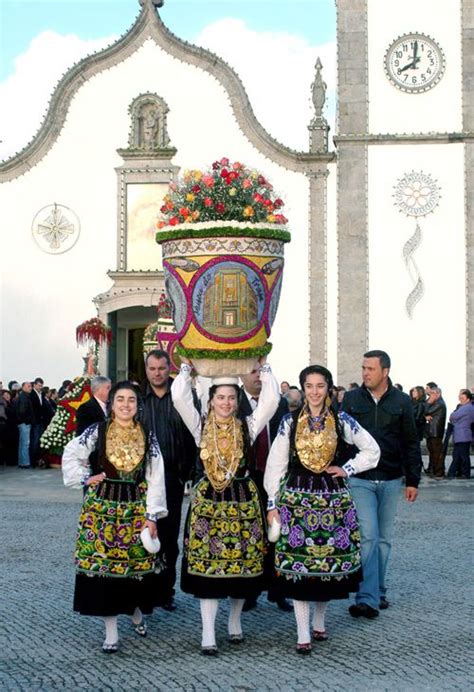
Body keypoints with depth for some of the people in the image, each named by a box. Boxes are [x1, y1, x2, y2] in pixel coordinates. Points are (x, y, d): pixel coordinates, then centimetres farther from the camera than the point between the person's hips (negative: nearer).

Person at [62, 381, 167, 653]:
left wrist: (151, 516, -4)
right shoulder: (97, 431, -2)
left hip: (136, 507, 1)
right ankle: (111, 631, 7)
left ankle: (137, 612, 32)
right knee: (103, 564, -1)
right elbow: (70, 455, 6)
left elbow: (155, 478, 0)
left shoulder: (147, 436, 2)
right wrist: (85, 479, -4)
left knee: (138, 563, 3)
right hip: (103, 507, -1)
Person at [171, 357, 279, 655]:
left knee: (243, 561, 5)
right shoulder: (200, 426, 2)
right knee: (207, 563, -2)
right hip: (208, 500, -1)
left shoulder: (248, 426, 3)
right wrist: (187, 368, 3)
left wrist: (264, 368, 3)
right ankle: (208, 633, 3)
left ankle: (235, 620, 27)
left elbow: (271, 399, -7)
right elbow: (179, 396, -8)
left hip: (243, 500, 1)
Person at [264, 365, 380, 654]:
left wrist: (347, 469, 2)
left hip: (333, 497, 1)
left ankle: (319, 621, 25)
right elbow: (276, 464, 4)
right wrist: (272, 504, 1)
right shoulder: (290, 422, 3)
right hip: (296, 497, -1)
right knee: (297, 562, -3)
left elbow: (372, 450, 13)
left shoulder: (342, 421, 3)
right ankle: (303, 633, 2)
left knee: (331, 560, 5)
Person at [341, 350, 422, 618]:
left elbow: (411, 443, 5)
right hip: (360, 480, -2)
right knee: (368, 536, -10)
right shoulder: (351, 399, 0)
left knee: (384, 538, 11)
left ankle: (378, 592, 24)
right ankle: (368, 598, -11)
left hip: (391, 480, 2)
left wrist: (413, 480, 3)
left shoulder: (401, 401, 2)